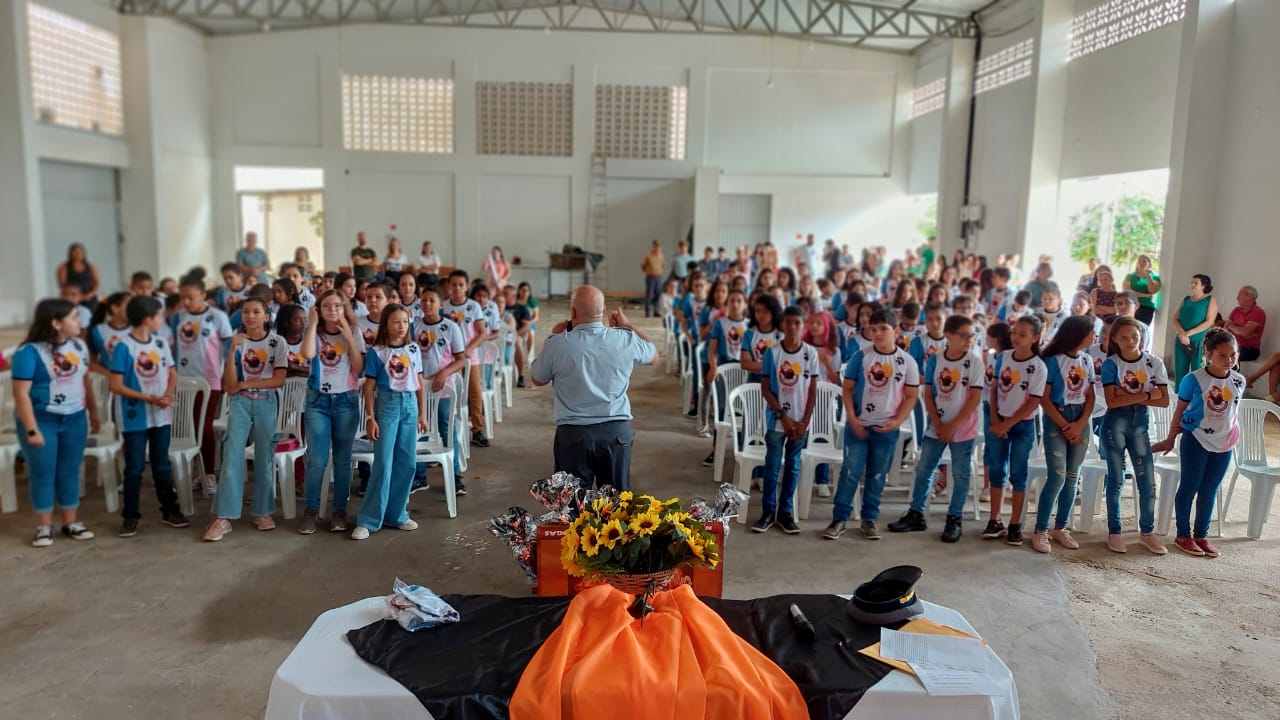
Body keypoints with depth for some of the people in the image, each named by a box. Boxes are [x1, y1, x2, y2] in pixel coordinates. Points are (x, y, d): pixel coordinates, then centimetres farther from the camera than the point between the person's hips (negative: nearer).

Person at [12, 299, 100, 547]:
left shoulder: (79, 345, 1)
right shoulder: (29, 351, -16)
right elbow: (21, 393, -16)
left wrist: (93, 412, 12)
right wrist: (31, 429, -17)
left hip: (75, 419, 5)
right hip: (41, 420, -5)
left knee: (70, 471, 11)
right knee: (43, 473, 6)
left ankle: (71, 522, 22)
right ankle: (44, 526, 18)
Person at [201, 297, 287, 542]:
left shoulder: (277, 342, 0)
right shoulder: (236, 341, 3)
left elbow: (279, 380, -8)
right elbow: (229, 385, -6)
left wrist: (244, 384, -8)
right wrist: (232, 351, -17)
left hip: (266, 403, 0)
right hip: (240, 404, 0)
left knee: (264, 459, 5)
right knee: (231, 458, -8)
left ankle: (262, 512, 17)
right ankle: (223, 517, -6)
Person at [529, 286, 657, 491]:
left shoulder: (558, 344, -10)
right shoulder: (626, 339, -4)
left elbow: (537, 379, 10)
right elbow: (654, 356, 19)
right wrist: (627, 325, 27)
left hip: (573, 433, -2)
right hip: (617, 431, 2)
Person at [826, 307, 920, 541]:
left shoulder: (907, 362, -2)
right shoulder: (860, 357, -3)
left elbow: (911, 396, 2)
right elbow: (848, 389, -1)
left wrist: (896, 421, -9)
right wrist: (852, 419, -9)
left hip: (887, 428, 1)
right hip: (858, 425, -1)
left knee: (877, 475, 10)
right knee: (850, 472, 0)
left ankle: (869, 519, 21)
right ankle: (839, 518, 8)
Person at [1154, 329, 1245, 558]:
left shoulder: (1239, 381, -2)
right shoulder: (1194, 379, -13)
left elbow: (1235, 411, 11)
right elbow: (1180, 410, -3)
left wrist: (1233, 434, 11)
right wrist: (1170, 439, 2)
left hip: (1224, 444, 4)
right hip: (1196, 440, -4)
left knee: (1210, 491, 12)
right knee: (1189, 487, 5)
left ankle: (1201, 535, 24)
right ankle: (1183, 535, 16)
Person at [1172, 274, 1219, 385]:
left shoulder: (1211, 301, 2)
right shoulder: (1186, 299, 14)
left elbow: (1209, 322, -8)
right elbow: (1175, 318, 8)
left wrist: (1189, 333, -15)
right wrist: (1181, 333, -11)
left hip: (1199, 342, -4)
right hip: (1182, 342, 4)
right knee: (1180, 371, 4)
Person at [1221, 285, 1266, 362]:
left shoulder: (1258, 312, -10)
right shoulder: (1236, 310, 11)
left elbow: (1244, 332, -18)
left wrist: (1231, 326, 1)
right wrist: (1239, 332, -12)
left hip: (1249, 350, -6)